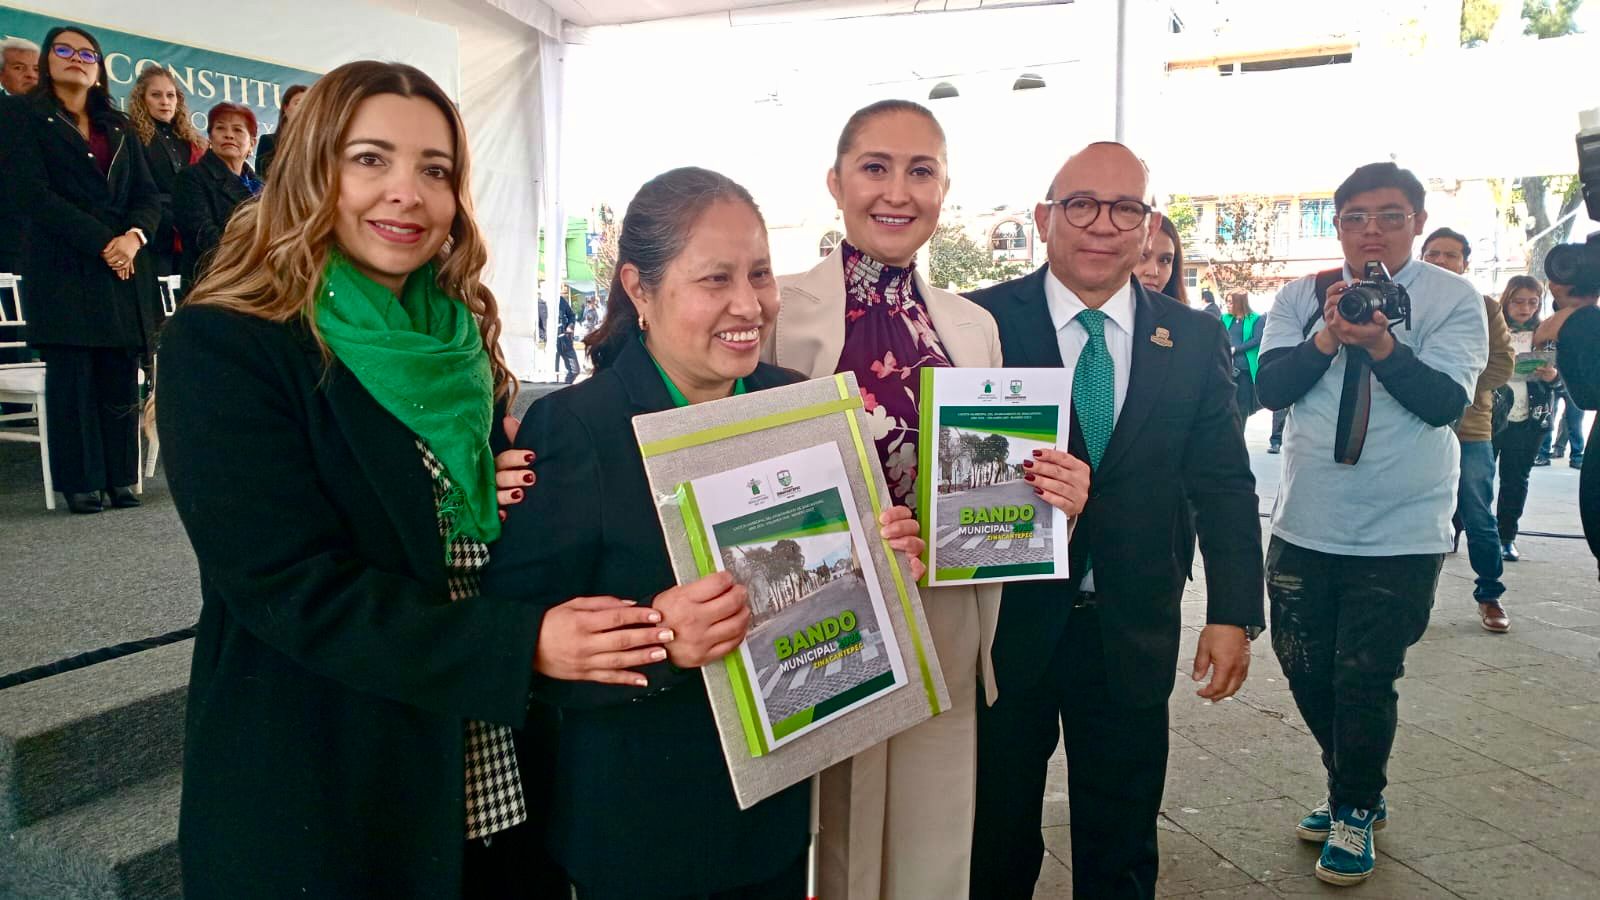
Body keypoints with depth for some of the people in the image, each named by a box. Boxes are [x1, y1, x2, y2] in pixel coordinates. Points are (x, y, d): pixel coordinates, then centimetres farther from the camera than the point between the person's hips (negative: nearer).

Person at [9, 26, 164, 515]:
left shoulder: (120, 129, 20)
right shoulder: (29, 120, 6)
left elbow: (148, 195, 12)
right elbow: (31, 192, -6)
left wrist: (134, 236, -10)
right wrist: (101, 242, -13)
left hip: (125, 268, 4)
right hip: (64, 267, -4)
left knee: (121, 377, 1)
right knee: (73, 376, -4)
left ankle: (121, 479, 6)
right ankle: (81, 483, 1)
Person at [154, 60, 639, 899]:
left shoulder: (462, 334, 6)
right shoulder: (222, 346, -13)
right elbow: (292, 588, -21)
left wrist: (514, 499, -10)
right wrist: (522, 642, -29)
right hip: (319, 799, -5)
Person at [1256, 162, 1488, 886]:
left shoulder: (1454, 299, -4)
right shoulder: (1302, 297, 3)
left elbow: (1445, 400, -16)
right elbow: (1270, 386, -7)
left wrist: (1381, 344, -30)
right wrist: (1327, 337, -22)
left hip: (1401, 533, -3)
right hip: (1305, 525, 4)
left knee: (1365, 678, 1)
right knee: (1305, 668, 13)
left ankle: (1353, 813, 26)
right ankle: (1357, 794, 37)